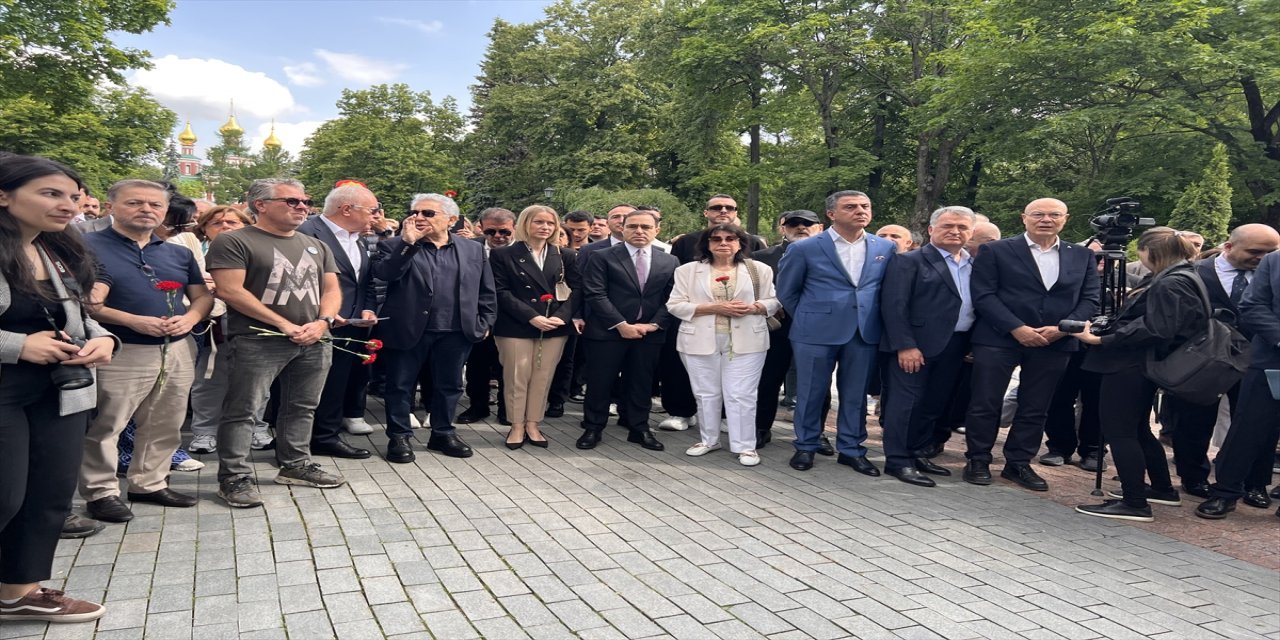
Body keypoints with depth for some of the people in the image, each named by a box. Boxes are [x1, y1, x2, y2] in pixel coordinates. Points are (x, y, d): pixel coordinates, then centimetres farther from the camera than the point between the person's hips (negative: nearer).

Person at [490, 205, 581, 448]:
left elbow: (576, 289, 5)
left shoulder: (566, 256, 10)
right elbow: (501, 291, -7)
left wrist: (561, 316, -12)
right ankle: (517, 426, 13)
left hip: (555, 326, 3)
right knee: (516, 377, 2)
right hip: (516, 326, -3)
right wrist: (531, 317, -16)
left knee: (543, 378, 5)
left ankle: (532, 425, 15)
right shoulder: (503, 254, 1)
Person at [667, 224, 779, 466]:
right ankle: (708, 439, 26)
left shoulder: (759, 270, 5)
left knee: (741, 395, -1)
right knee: (706, 393, 10)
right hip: (701, 341, 1)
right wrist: (713, 308, -14)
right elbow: (675, 305, -3)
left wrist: (753, 308, -15)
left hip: (746, 342, -1)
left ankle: (745, 446, 8)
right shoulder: (688, 271, 2)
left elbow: (774, 301, 7)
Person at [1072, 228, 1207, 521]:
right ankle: (1162, 489, 33)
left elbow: (1153, 330, -25)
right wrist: (1111, 328, 11)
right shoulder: (1169, 279, 15)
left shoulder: (1170, 284, -17)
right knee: (1137, 429, 21)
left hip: (1131, 365, -11)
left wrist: (1101, 340, -26)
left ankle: (1135, 503, -3)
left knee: (1119, 430, -6)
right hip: (1139, 363, 11)